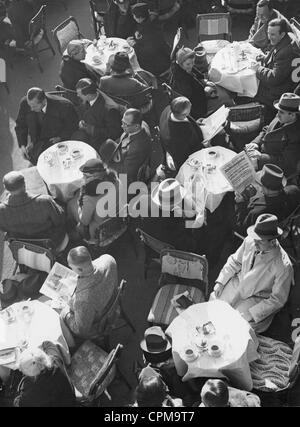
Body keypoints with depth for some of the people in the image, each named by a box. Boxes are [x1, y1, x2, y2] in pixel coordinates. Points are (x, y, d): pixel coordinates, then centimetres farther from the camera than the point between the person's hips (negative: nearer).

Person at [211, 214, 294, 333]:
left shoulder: (283, 266, -30)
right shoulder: (249, 242, -16)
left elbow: (277, 299, -20)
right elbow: (234, 261, 5)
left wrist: (250, 314, -23)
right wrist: (220, 282, -4)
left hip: (257, 299, -5)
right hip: (238, 284, 5)